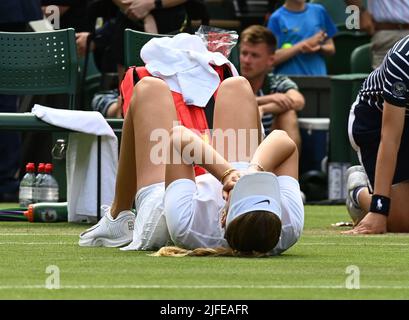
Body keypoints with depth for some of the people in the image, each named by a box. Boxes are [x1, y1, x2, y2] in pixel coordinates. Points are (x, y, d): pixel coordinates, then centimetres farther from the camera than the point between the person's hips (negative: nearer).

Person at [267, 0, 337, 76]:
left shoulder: (319, 11, 8)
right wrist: (303, 45, -16)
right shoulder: (277, 18, -4)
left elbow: (331, 49, 13)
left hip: (318, 77, 3)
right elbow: (272, 57, -10)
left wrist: (318, 48, -10)